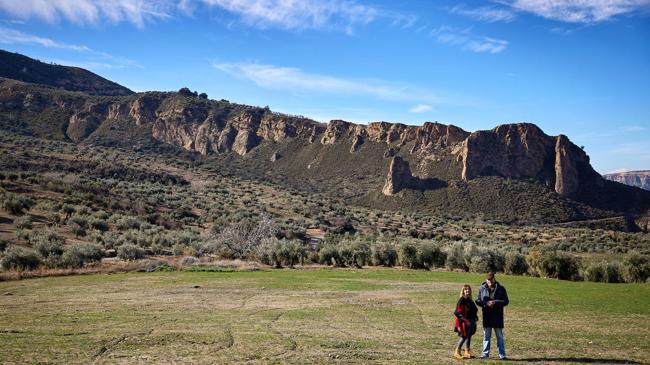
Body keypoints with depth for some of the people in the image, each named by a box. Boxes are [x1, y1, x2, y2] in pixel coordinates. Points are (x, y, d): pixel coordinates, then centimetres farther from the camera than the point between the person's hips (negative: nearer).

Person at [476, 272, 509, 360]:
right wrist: (486, 303, -16)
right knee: (486, 335, 9)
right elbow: (478, 301, 3)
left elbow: (506, 301, -3)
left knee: (500, 336, 6)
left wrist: (495, 303, -18)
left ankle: (502, 354, 12)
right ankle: (485, 354, 17)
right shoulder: (482, 288, 2)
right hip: (486, 316, 1)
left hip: (498, 316, -1)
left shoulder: (501, 288, -1)